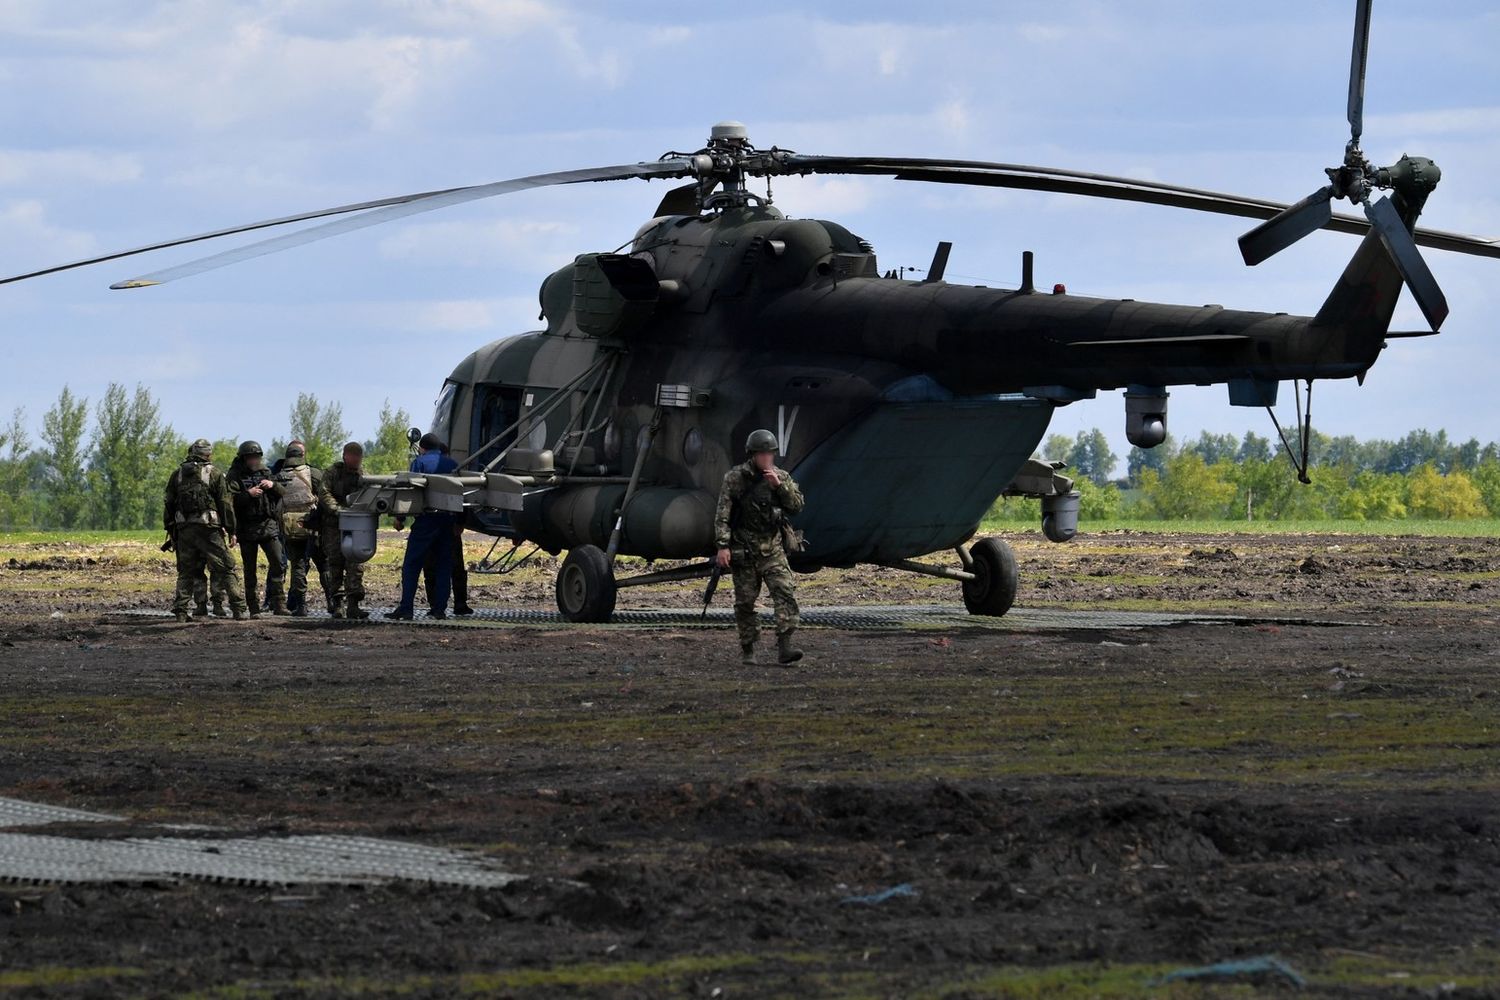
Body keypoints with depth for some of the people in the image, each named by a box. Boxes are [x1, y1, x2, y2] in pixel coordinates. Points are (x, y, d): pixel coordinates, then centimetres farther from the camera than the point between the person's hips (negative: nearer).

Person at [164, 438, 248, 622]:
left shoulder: (177, 474, 10)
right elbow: (225, 504, -2)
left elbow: (168, 503, 10)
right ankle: (238, 609, -5)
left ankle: (180, 610, 5)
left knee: (185, 572, 12)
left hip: (184, 530, 4)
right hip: (208, 529, -3)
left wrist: (170, 528, 16)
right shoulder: (214, 474, -2)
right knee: (227, 569, 1)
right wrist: (231, 531, 2)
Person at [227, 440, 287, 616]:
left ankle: (277, 603, -3)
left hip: (269, 525, 3)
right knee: (250, 569, 2)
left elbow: (282, 493, 16)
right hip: (247, 528, -3)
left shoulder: (265, 473, 14)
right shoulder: (235, 476, -1)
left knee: (278, 563, -8)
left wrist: (273, 485, -3)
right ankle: (253, 607, 7)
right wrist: (248, 494, -23)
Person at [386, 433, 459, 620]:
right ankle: (440, 608, 8)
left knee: (411, 565, -1)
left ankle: (406, 609, -8)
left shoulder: (420, 462, 1)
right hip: (449, 519, 5)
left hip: (427, 518, -5)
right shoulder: (452, 464, 13)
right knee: (444, 565, 12)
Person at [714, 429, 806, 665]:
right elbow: (723, 514, -6)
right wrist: (723, 545, -14)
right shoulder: (735, 478, -3)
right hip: (744, 549, -2)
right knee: (745, 601, 4)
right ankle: (747, 650, 17)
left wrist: (779, 486, -14)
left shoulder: (781, 477, 7)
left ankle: (784, 648, -20)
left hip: (773, 548, 2)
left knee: (785, 593, -15)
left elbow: (796, 505, 0)